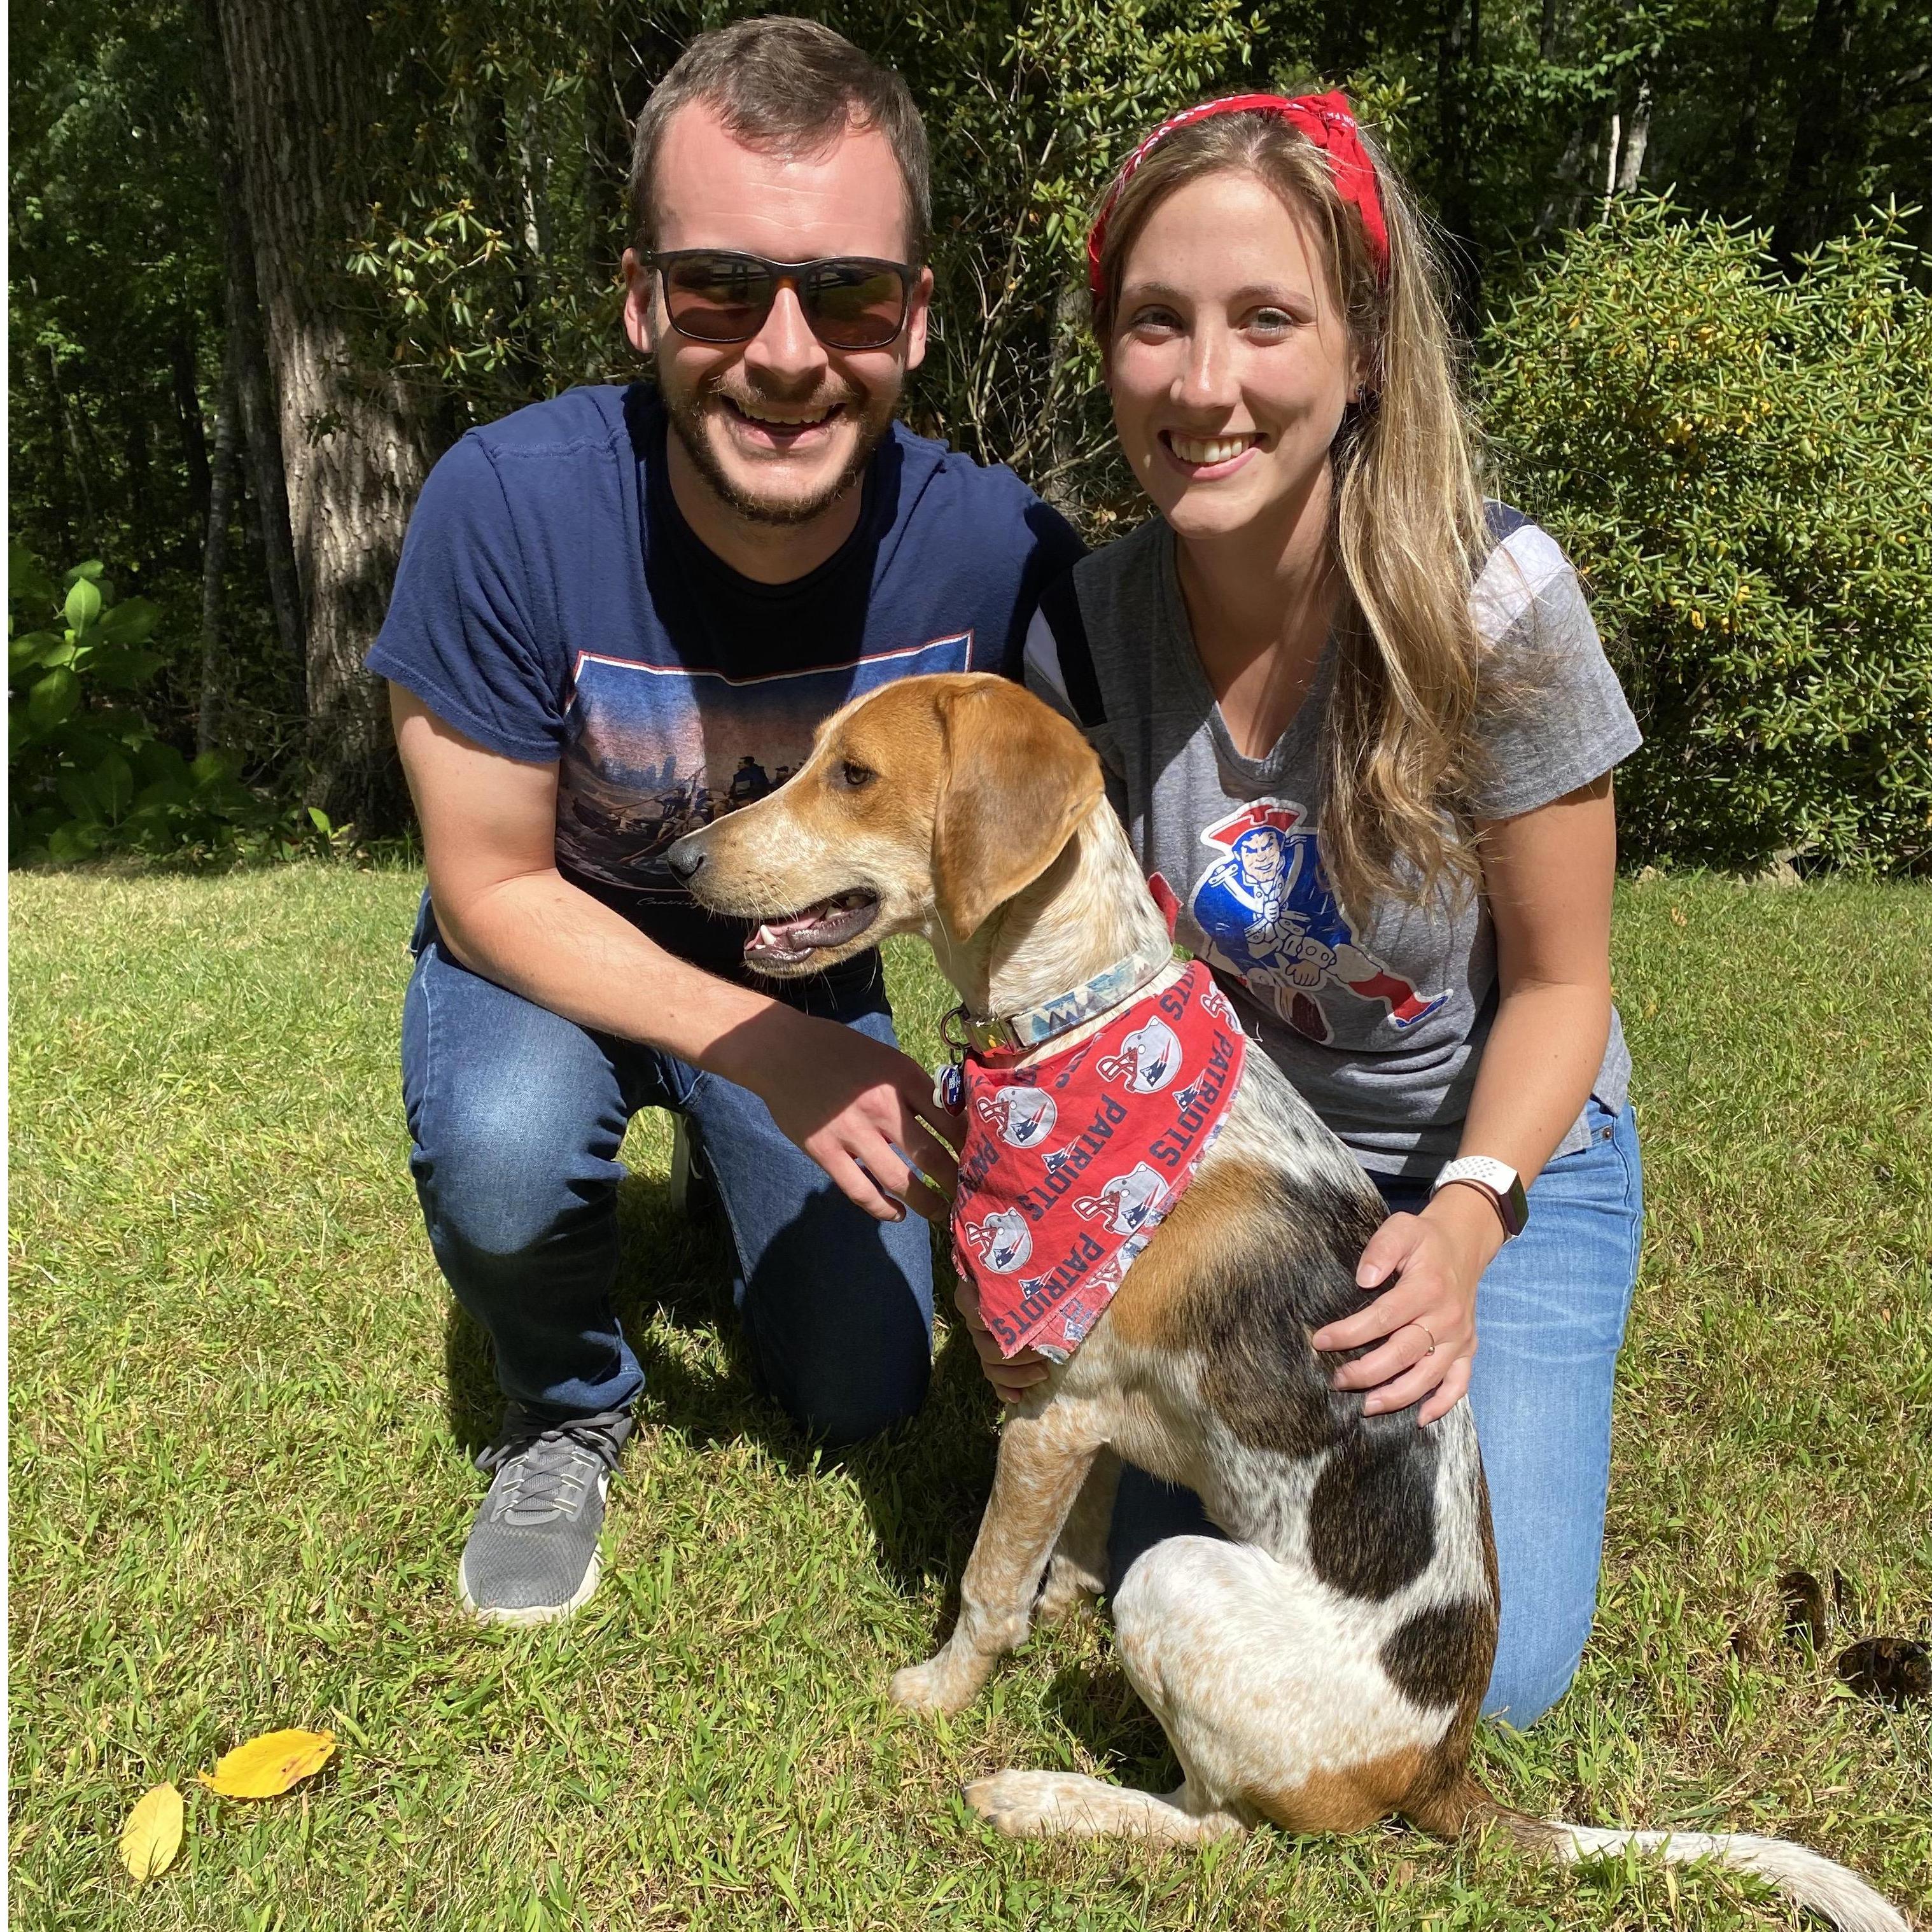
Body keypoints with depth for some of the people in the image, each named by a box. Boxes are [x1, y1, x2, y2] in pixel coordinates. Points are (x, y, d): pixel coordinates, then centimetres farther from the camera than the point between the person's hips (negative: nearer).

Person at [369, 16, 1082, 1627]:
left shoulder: (997, 549, -27)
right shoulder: (509, 507, -32)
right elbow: (491, 889, -22)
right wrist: (766, 1051, -32)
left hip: (811, 968, 2)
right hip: (551, 953, -1)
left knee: (862, 1400, 3)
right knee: (502, 1154, -35)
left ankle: (726, 1172, 36)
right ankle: (572, 1408, 2)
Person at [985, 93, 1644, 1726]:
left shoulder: (1493, 600, -25)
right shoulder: (1087, 627, -15)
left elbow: (1558, 984, -14)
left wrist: (1465, 1222, -30)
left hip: (1505, 1159, -2)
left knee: (1486, 1665, -8)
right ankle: (1298, 1354, 29)